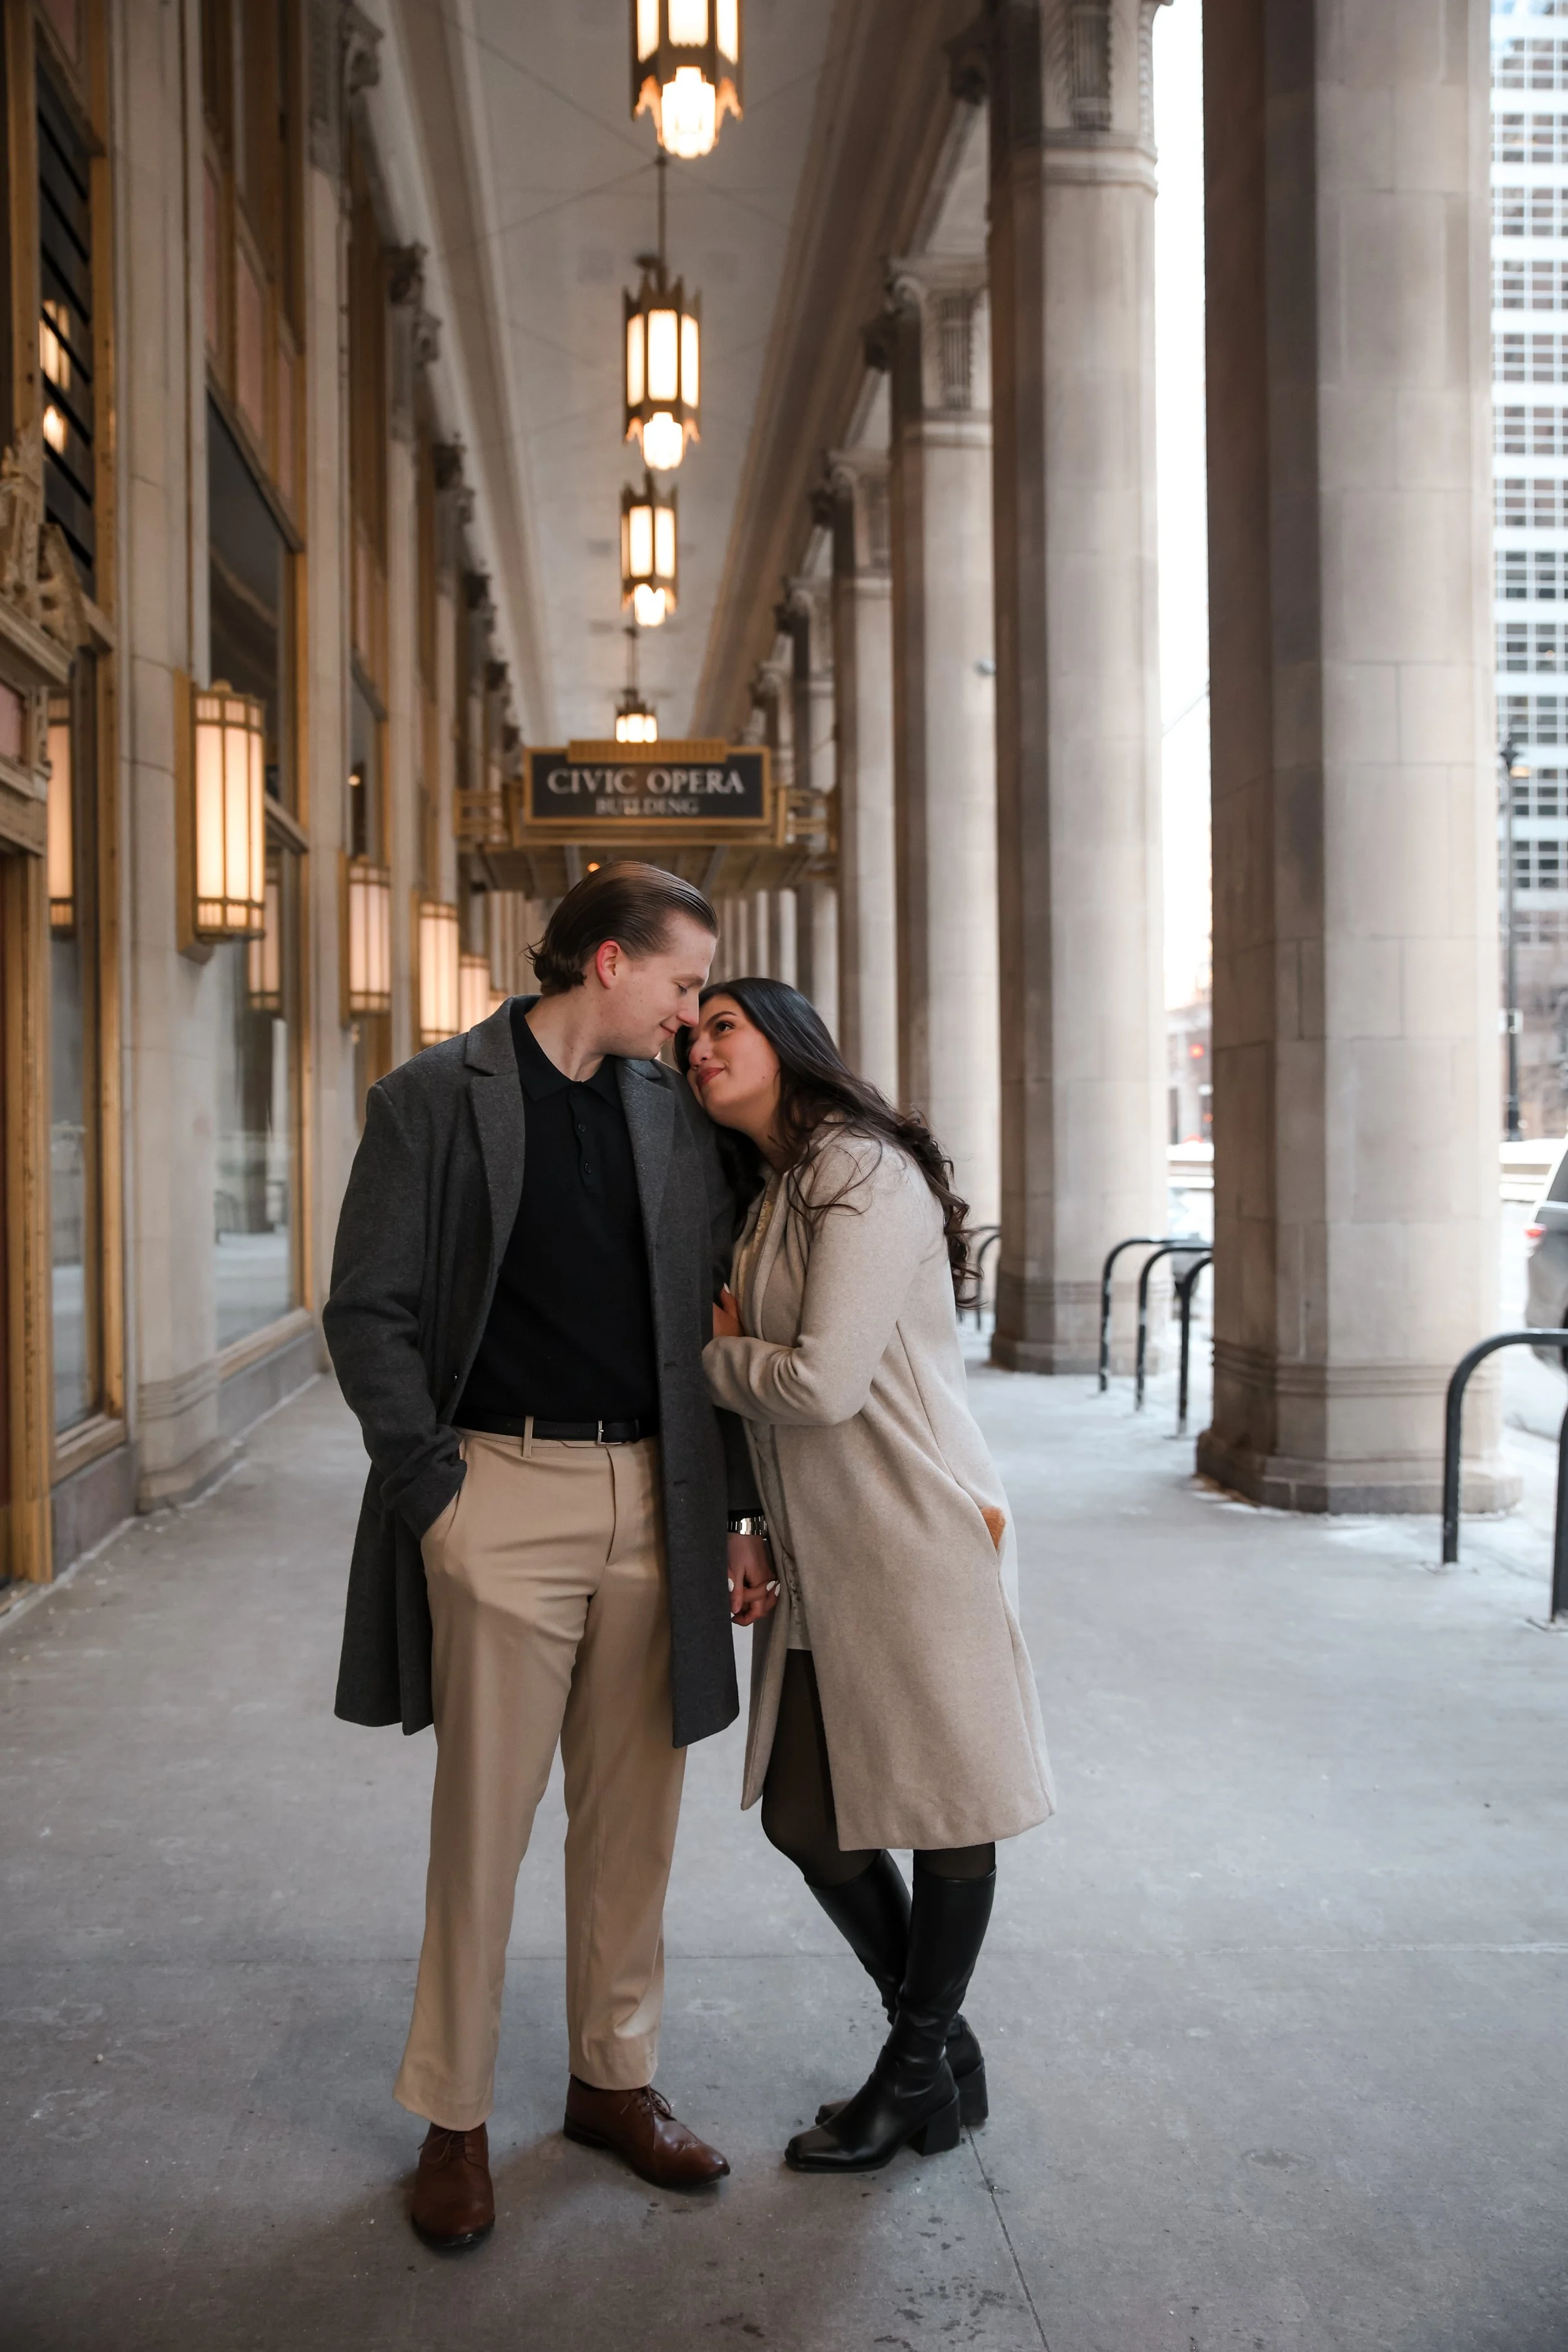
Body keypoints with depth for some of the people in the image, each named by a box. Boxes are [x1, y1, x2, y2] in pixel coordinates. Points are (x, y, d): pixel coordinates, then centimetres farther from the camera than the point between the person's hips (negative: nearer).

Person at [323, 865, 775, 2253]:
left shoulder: (673, 1115, 10)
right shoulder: (435, 1099, -2)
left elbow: (711, 1328, 12)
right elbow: (368, 1310, -4)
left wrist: (736, 1516, 8)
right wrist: (433, 1489, -11)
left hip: (653, 1499, 4)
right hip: (506, 1490, -4)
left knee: (633, 1814, 13)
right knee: (484, 1820, 3)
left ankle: (615, 2078, 29)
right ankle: (453, 2121, 19)